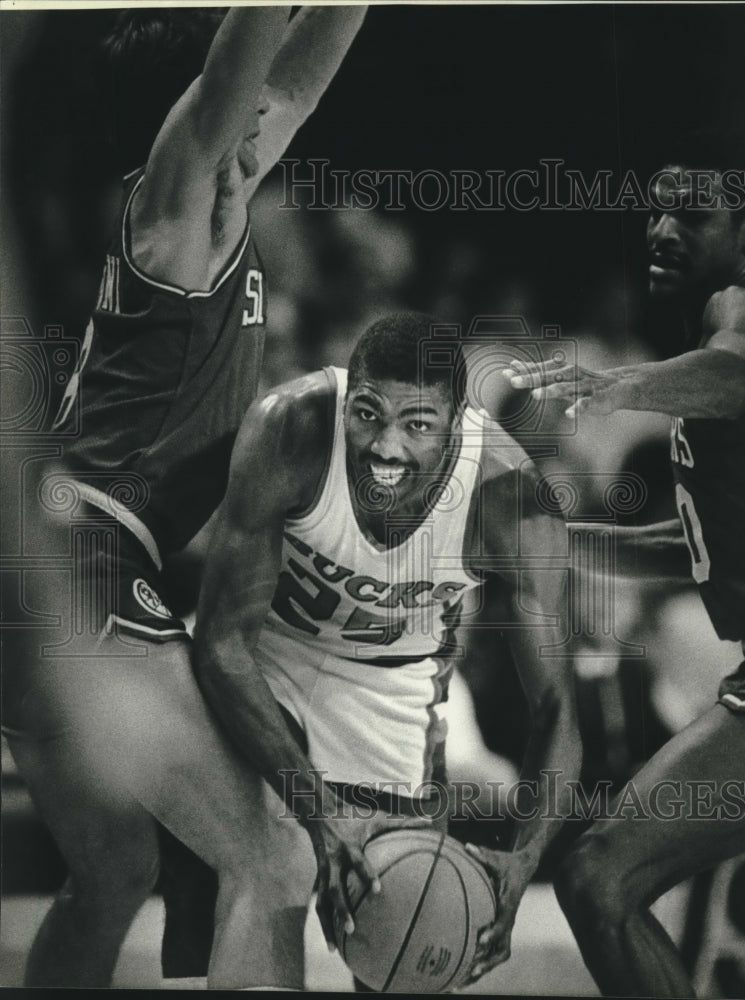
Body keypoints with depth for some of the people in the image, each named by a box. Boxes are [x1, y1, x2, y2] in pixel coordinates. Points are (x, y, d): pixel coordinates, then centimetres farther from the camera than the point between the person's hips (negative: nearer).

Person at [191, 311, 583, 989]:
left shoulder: (508, 497, -30)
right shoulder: (289, 428, -33)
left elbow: (556, 706, -23)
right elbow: (222, 640, -30)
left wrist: (523, 858, -40)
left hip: (395, 679, 1)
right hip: (267, 653, -1)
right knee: (272, 886, -15)